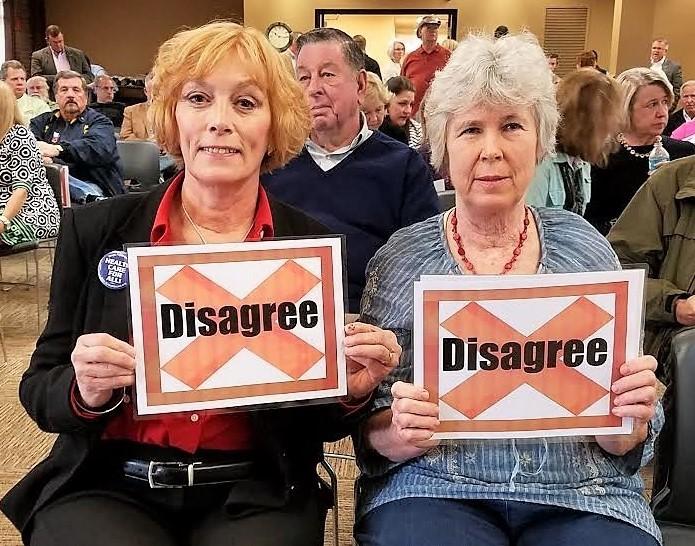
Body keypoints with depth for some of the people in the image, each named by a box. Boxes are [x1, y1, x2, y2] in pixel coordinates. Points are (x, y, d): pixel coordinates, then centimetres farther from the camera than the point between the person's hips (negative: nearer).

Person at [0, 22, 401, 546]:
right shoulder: (96, 230, 0)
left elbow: (321, 424, 6)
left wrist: (352, 390, -16)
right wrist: (87, 391, -18)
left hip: (256, 496, 0)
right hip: (105, 486, 1)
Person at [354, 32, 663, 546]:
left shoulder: (584, 247, 4)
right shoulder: (400, 260, 0)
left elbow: (621, 444, 7)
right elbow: (373, 435, 1)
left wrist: (631, 418, -14)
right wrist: (399, 432, -20)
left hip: (582, 493, 2)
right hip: (434, 490, -1)